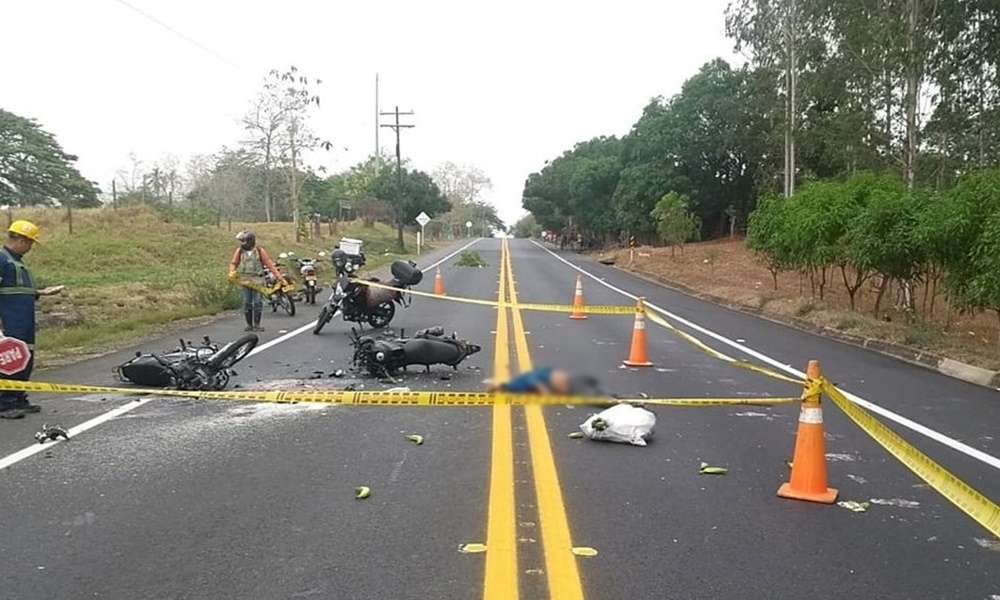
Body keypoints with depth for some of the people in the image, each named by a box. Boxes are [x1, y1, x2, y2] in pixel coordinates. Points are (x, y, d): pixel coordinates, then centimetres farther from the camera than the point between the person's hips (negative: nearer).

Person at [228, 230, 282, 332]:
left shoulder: (260, 251, 0)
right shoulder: (239, 251, 7)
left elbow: (269, 263, -1)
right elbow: (233, 263, 11)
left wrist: (278, 275, -6)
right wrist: (232, 272, -10)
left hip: (257, 280, -2)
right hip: (245, 280, 2)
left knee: (258, 303, -4)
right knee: (247, 303, 4)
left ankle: (257, 325, 4)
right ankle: (249, 325, 11)